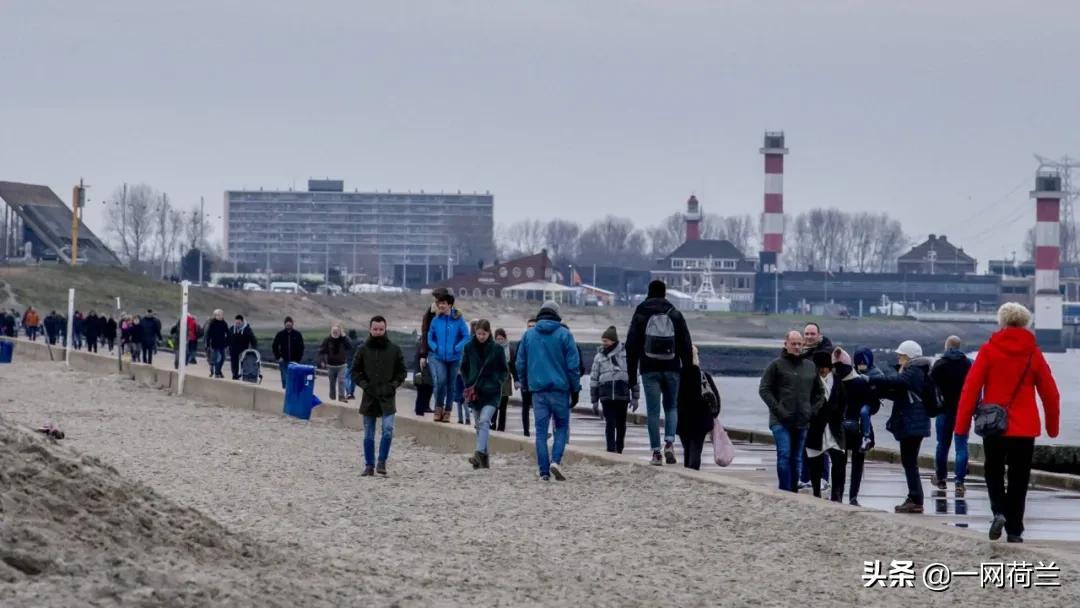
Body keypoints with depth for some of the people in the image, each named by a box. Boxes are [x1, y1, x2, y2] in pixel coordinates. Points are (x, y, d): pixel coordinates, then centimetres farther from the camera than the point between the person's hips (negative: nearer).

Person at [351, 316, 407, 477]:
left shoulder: (394, 350, 4)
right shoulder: (363, 350, 3)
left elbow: (401, 372, 9)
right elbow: (355, 372, 7)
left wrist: (393, 386, -5)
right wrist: (365, 385, -6)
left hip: (387, 397, -1)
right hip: (369, 397, 1)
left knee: (388, 430, -16)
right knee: (368, 435, 7)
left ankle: (382, 462, -2)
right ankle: (369, 465, 15)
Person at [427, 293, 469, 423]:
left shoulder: (458, 320, -5)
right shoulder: (436, 320, 1)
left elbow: (465, 337, -2)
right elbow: (430, 338, 10)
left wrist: (456, 348, -13)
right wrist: (435, 347, -6)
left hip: (453, 357, 0)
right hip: (437, 357, 0)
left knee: (451, 385, 9)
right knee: (440, 381, -19)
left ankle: (447, 412, 21)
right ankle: (438, 408, -4)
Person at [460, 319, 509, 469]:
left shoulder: (497, 349, -3)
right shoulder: (469, 348, 3)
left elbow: (504, 371, 5)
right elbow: (464, 368, 13)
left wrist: (497, 383, -10)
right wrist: (468, 385, 1)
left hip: (491, 393, -4)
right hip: (474, 392, 4)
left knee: (484, 421, -20)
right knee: (479, 424, 8)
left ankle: (479, 453, -30)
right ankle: (484, 458, 16)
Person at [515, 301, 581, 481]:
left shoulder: (528, 335, 7)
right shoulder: (564, 334, -2)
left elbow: (520, 364, 10)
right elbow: (573, 365, -3)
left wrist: (525, 386, 20)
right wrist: (575, 390, 3)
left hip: (538, 390, 2)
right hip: (560, 389, -2)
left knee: (541, 431, 3)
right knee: (562, 426, 9)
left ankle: (544, 471, -2)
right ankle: (556, 460, -12)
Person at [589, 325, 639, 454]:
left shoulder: (625, 354, 3)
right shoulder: (599, 356, 9)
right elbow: (594, 379, 13)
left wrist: (635, 397, 2)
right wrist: (594, 400, 10)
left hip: (622, 395, 0)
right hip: (606, 395, 0)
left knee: (621, 424, 8)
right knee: (610, 424, -8)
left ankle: (619, 450, 22)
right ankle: (611, 451, -10)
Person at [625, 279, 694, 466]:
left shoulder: (640, 316, 2)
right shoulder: (675, 315, 4)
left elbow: (631, 346, 2)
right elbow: (686, 345, 4)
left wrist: (632, 374, 7)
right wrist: (688, 370, 8)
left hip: (649, 370, -1)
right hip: (671, 369, 1)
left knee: (653, 410, 1)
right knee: (671, 406, 13)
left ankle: (656, 451, -2)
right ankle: (669, 442, -8)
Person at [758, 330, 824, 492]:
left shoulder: (810, 366, 13)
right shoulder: (777, 365, 0)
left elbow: (820, 392, 22)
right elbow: (764, 389, -3)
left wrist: (813, 410, 8)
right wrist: (777, 409, -12)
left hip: (802, 421, 4)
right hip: (781, 421, -4)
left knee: (797, 459, 8)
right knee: (784, 455, -13)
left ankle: (794, 492, 14)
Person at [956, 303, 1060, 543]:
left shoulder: (989, 350, -3)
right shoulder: (1033, 354, 2)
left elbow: (970, 388, -7)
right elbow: (1050, 393, 4)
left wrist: (962, 424, -3)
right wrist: (1053, 426, 16)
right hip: (1025, 428, 1)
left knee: (994, 472, 16)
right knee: (1018, 479, 9)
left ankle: (999, 511, -8)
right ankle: (1014, 530, 6)